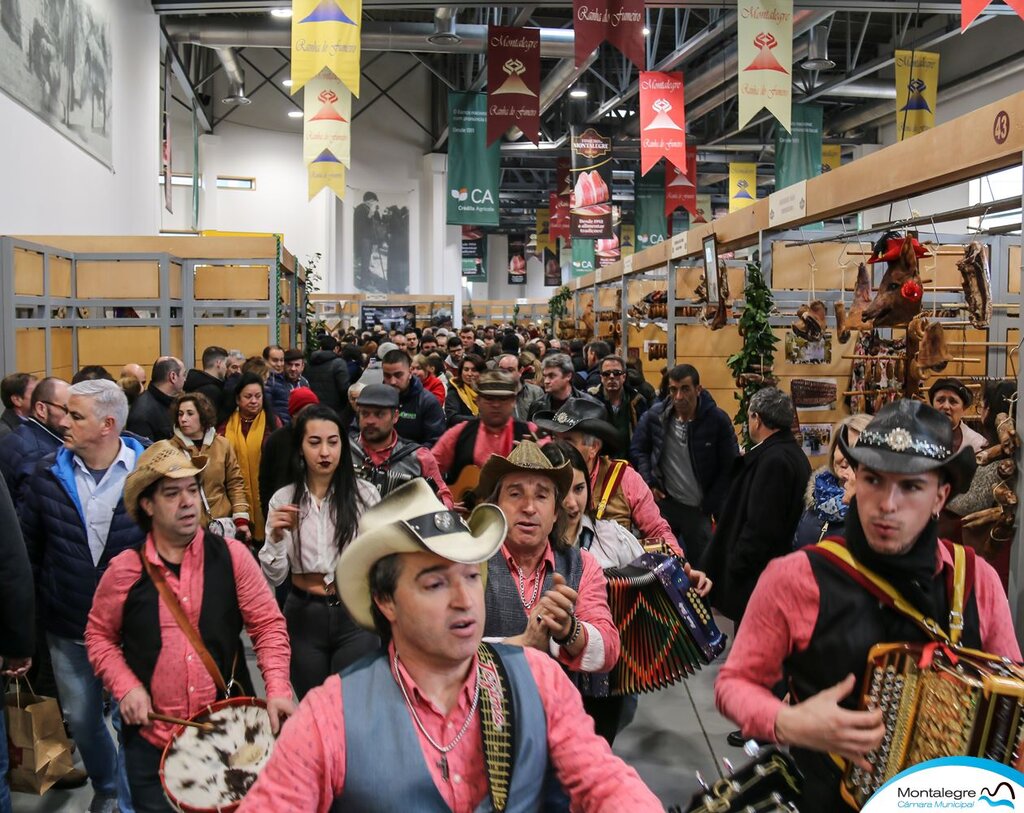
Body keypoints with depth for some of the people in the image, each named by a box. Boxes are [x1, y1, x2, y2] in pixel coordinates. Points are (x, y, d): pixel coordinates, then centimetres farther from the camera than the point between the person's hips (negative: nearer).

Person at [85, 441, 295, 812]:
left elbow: (268, 624, -3)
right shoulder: (125, 569, -4)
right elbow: (99, 635, 8)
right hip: (151, 737, 0)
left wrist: (277, 689, -15)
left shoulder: (231, 555, -5)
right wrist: (126, 687, -8)